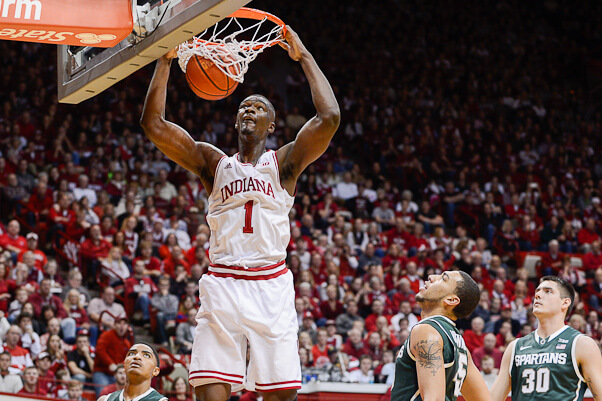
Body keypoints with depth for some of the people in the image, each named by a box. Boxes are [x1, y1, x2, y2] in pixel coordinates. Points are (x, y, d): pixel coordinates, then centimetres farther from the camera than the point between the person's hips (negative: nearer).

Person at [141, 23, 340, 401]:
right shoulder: (214, 163, 14)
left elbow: (329, 117, -6)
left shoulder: (284, 162, 9)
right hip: (222, 283, 1)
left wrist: (304, 57, -1)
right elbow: (154, 124, 6)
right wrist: (166, 59, 3)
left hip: (271, 285, -1)